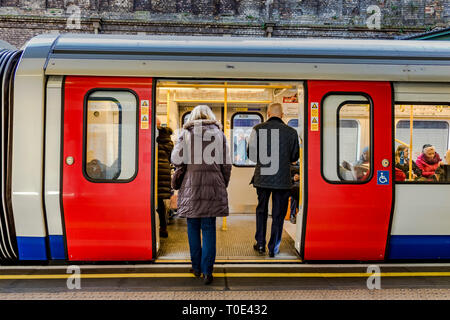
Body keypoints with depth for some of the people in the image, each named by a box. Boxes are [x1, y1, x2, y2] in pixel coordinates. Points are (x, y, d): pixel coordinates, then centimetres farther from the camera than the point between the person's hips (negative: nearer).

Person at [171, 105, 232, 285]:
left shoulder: (186, 133, 2)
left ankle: (196, 267, 21)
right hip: (213, 185, 1)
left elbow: (176, 159, -5)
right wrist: (224, 184, 15)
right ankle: (207, 271, 4)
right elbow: (226, 163, 5)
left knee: (193, 226, 12)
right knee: (209, 227, 5)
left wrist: (181, 169, 17)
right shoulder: (218, 133, 6)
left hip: (191, 185, 0)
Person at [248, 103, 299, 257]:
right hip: (283, 179, -1)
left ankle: (260, 244, 25)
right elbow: (294, 158, 4)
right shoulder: (291, 132, -6)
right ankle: (273, 248, 17)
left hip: (262, 177, 1)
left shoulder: (257, 129, -5)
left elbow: (251, 154, -1)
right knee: (278, 213, 10)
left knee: (261, 210, 18)